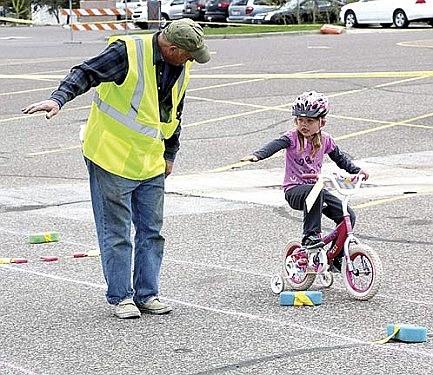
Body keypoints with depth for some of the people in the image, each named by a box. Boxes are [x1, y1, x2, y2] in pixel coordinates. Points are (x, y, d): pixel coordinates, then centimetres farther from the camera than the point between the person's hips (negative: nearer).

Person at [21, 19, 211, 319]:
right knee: (117, 232, 0)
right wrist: (59, 99, -37)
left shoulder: (181, 68, 6)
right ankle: (121, 297, 11)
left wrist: (170, 155, 26)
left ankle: (147, 294, 21)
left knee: (152, 231, 10)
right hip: (112, 159, -7)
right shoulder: (127, 52, -18)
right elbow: (86, 73, -21)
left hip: (150, 165, 7)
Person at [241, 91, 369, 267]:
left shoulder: (325, 140, 6)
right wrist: (257, 155, -45)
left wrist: (356, 170, 11)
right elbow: (275, 145, -27)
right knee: (315, 191, -41)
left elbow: (340, 158, 22)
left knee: (348, 216, -9)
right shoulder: (293, 137, -9)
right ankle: (310, 235, -32)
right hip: (294, 190, -5)